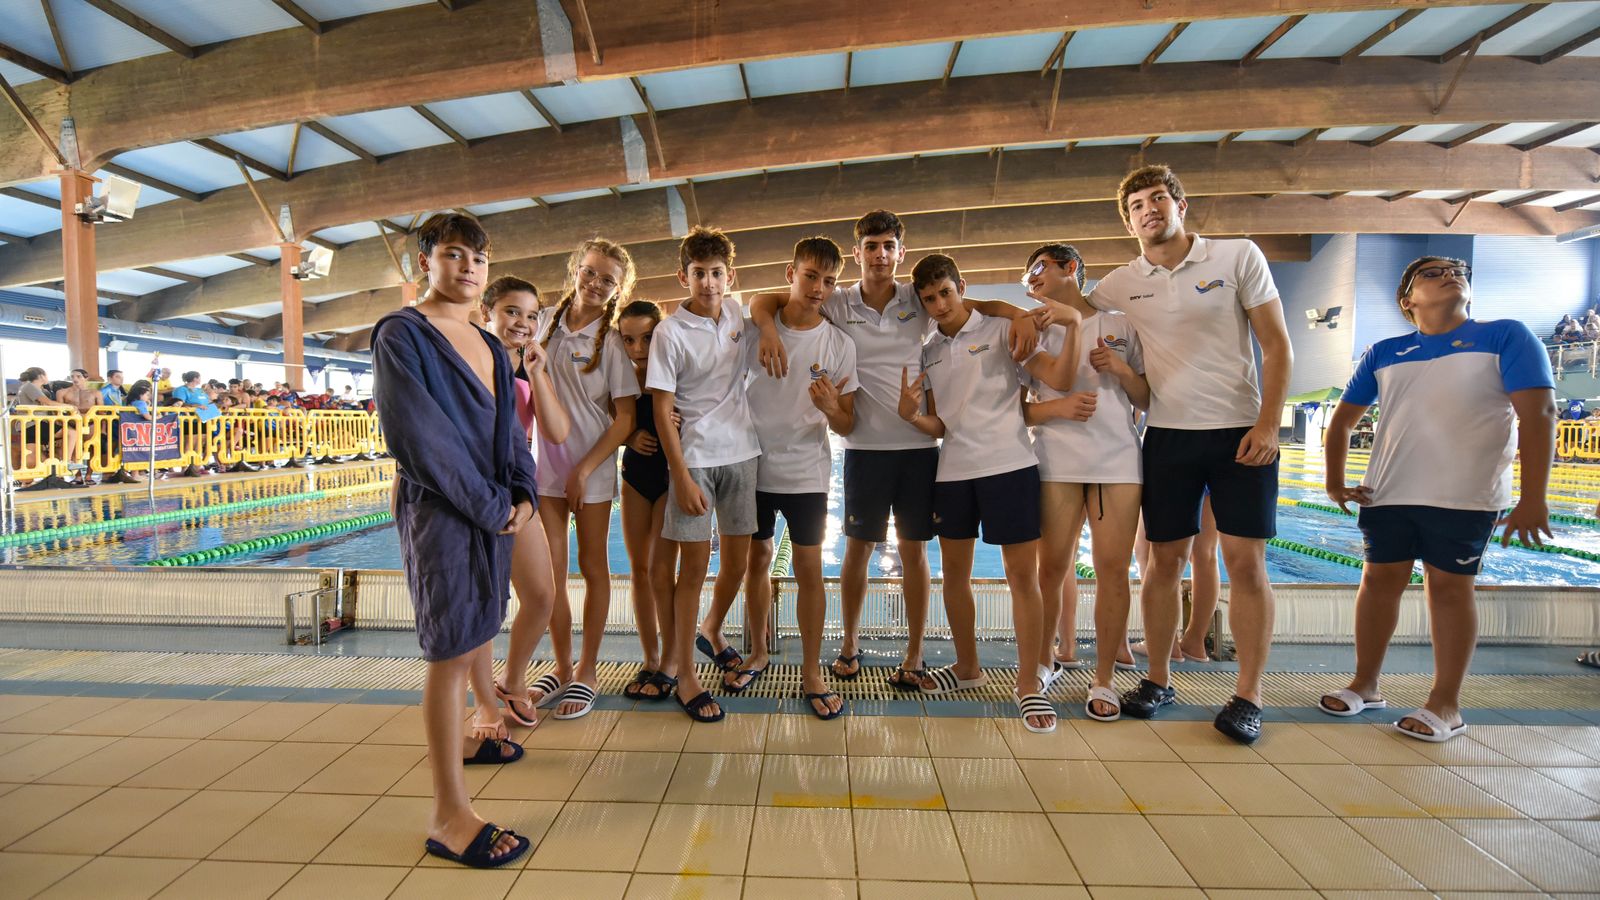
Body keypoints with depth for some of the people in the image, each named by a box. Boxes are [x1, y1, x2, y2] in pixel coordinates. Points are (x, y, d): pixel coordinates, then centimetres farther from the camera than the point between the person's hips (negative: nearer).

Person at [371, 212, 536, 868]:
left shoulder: (489, 345, 15)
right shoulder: (402, 335, -8)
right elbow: (420, 438, -17)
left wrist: (523, 494, -2)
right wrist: (491, 506, -16)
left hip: (497, 511, 8)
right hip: (440, 512, -8)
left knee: (480, 628, 20)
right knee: (452, 652, -4)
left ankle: (474, 736, 41)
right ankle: (449, 815, 5)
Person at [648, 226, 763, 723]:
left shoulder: (736, 312, 5)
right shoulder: (670, 332, -9)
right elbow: (662, 411, -10)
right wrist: (682, 477, -15)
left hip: (740, 451, 5)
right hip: (694, 456, -5)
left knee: (737, 561, 12)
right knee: (694, 564, -3)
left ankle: (711, 632, 40)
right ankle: (684, 675, 10)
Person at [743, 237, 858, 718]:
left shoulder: (840, 345, -3)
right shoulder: (754, 329, -2)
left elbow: (847, 426, 0)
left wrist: (830, 408, -22)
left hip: (807, 472, -1)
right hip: (754, 466, 1)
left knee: (809, 569, -1)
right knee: (757, 559, 13)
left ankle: (812, 673, 12)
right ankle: (757, 653, 32)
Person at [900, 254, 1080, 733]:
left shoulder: (1000, 330, 0)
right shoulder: (928, 353, 14)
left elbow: (1060, 378, -10)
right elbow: (938, 426, 12)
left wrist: (1072, 325, -24)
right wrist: (910, 413, -8)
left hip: (1009, 465, -5)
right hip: (952, 472, 5)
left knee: (1022, 574, -3)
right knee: (955, 572, 12)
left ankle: (1029, 684, 9)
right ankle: (967, 667, 30)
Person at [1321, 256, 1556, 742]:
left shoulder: (1505, 335, -1)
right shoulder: (1383, 354, 8)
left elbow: (1538, 413, -8)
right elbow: (1342, 419, 15)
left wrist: (1533, 498, -14)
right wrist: (1335, 482, 7)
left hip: (1466, 497, -3)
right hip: (1386, 495, 3)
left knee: (1449, 588, 2)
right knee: (1379, 581, 8)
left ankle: (1446, 704, 14)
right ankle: (1365, 685, 21)